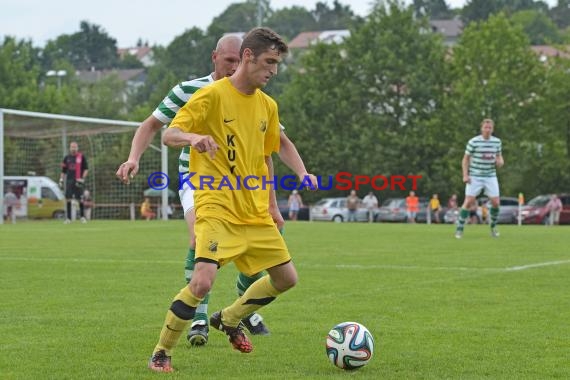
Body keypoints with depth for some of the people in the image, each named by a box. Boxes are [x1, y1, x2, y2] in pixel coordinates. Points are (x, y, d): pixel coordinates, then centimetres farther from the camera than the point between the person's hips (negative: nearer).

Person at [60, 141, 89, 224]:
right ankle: (68, 218, 2)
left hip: (78, 181, -3)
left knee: (80, 199, -3)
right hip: (69, 181, 3)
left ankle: (82, 216, 10)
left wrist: (82, 178, -7)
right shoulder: (67, 158, 13)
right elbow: (63, 171, 18)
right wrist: (61, 180, 9)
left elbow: (86, 169, 2)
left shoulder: (81, 157, 2)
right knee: (68, 199, -2)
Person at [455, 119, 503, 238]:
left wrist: (500, 162, -8)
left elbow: (499, 156, 17)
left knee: (495, 202, -4)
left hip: (491, 176, 3)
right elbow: (466, 159, 0)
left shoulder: (497, 141, 5)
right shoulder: (473, 142, -7)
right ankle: (459, 229, -1)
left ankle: (493, 226, 19)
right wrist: (465, 175, -9)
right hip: (475, 177, -3)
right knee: (469, 202, -10)